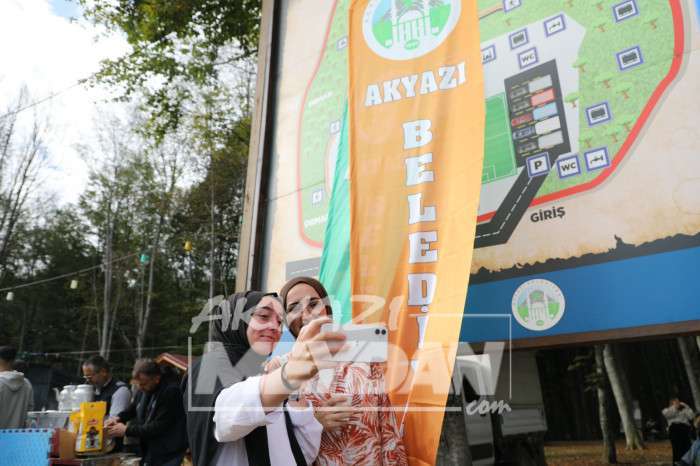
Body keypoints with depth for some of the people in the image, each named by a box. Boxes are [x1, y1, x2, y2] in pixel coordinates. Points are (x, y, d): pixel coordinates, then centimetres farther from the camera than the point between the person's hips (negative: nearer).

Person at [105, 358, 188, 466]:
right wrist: (118, 418, 3)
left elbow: (159, 427, -21)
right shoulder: (144, 390, 6)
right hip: (148, 453, 8)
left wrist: (127, 430, -14)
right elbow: (132, 408, 24)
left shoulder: (171, 392, -19)